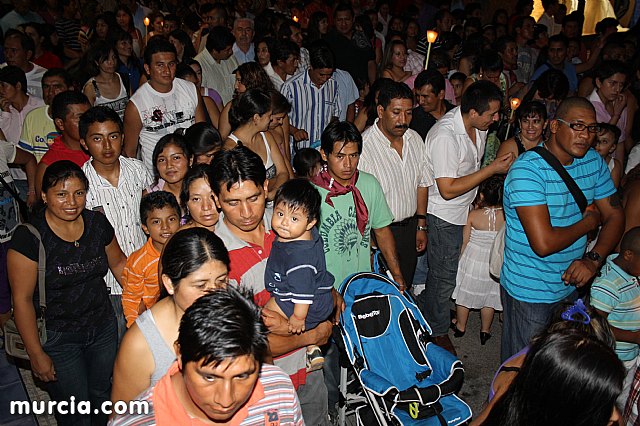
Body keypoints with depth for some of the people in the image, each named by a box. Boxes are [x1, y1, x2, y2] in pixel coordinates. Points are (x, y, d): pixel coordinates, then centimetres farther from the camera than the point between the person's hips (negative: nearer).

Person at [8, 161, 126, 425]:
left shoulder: (97, 223, -6)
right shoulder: (29, 237, -19)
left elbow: (118, 263, 10)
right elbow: (22, 299, -15)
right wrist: (36, 354, -12)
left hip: (103, 327, 4)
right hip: (57, 338, -4)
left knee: (103, 396, 21)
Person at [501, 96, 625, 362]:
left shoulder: (593, 161, 1)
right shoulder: (527, 170, -24)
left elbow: (614, 216, 6)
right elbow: (544, 243, -31)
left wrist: (594, 258, -13)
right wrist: (589, 221, -13)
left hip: (570, 283, 7)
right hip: (529, 292, -7)